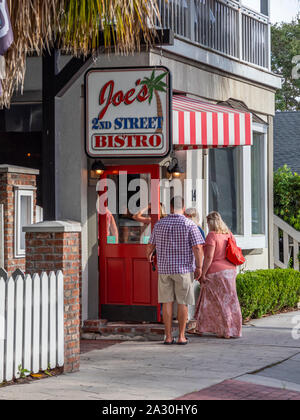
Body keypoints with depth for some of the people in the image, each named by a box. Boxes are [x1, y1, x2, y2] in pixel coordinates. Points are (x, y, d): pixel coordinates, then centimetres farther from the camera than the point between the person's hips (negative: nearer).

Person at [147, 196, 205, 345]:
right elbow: (197, 247, -14)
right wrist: (199, 267, -4)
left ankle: (168, 337, 5)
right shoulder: (189, 224, -7)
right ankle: (181, 336, 6)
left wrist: (149, 255, 36)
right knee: (182, 303, 5)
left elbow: (151, 245, 14)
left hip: (164, 268, 3)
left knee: (167, 302, 5)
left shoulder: (160, 224, 3)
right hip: (184, 269, -3)